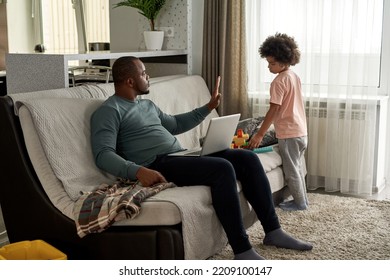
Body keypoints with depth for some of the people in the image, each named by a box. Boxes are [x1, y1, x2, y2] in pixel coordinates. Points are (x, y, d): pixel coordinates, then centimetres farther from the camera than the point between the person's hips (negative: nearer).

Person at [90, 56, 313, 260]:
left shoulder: (147, 104, 24)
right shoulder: (109, 111, -4)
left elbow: (175, 124, 38)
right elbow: (103, 154, -18)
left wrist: (209, 107, 35)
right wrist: (138, 171, -33)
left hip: (181, 156, 9)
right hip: (158, 165, -9)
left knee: (247, 158, -4)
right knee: (222, 168, -30)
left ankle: (273, 231, 0)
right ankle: (242, 250, -25)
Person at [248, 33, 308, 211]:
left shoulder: (279, 81, -17)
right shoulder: (294, 76, 9)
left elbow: (273, 110, -20)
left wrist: (259, 134, -17)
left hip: (289, 133, -9)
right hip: (301, 131, 9)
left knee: (290, 170, 4)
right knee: (296, 167, 20)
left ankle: (300, 202, 14)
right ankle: (302, 199, 29)